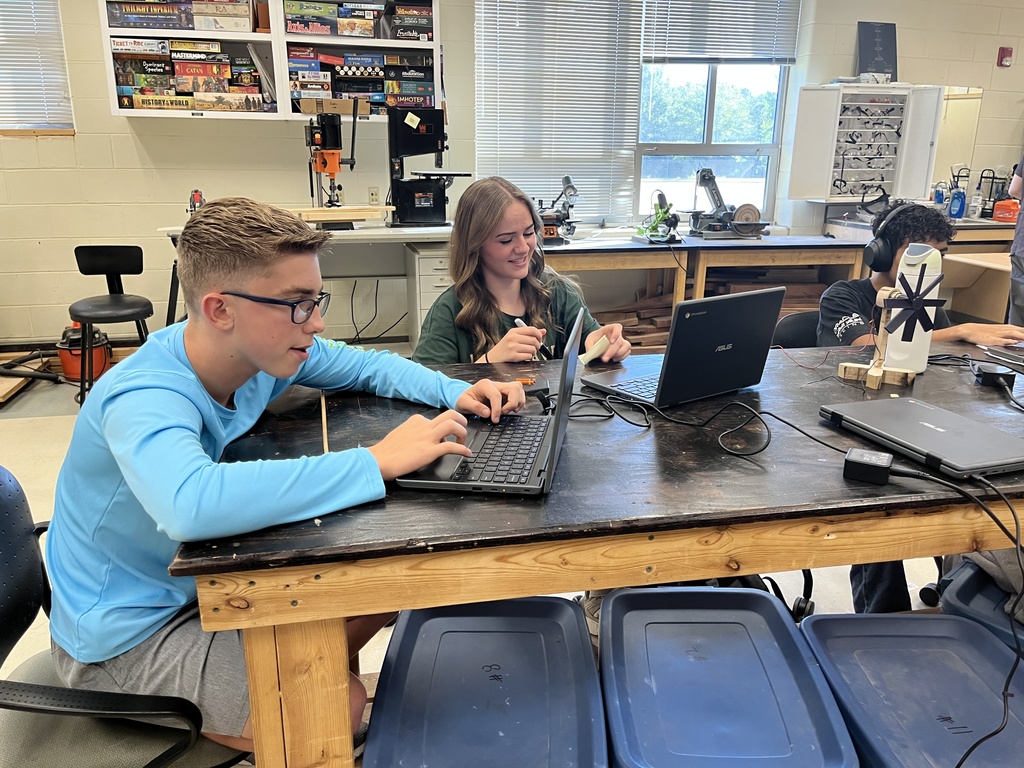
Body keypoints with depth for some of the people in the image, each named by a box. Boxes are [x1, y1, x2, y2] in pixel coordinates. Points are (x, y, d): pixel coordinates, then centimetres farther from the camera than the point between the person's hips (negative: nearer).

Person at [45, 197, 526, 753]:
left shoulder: (263, 348, -11)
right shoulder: (143, 400, -34)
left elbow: (370, 366, 4)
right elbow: (191, 505, -55)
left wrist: (457, 394, -14)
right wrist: (376, 461, -48)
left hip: (205, 578, 7)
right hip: (127, 632, -7)